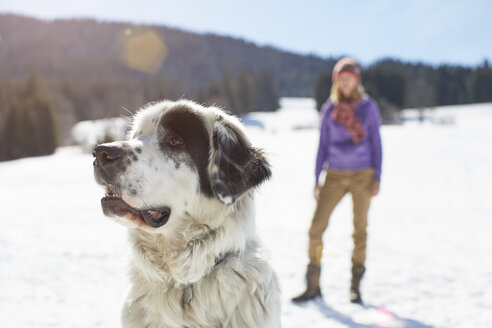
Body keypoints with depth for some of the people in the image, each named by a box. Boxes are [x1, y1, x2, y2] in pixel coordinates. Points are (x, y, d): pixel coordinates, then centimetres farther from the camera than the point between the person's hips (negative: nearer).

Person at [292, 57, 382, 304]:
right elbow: (323, 145, 9)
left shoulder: (369, 107, 2)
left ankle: (355, 286, 18)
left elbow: (376, 144, 4)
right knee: (316, 228, -6)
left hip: (362, 175, -1)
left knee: (360, 229, 4)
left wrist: (377, 178, -4)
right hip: (335, 176, 1)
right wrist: (317, 179, 5)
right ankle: (313, 286, 7)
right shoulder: (329, 109, 6)